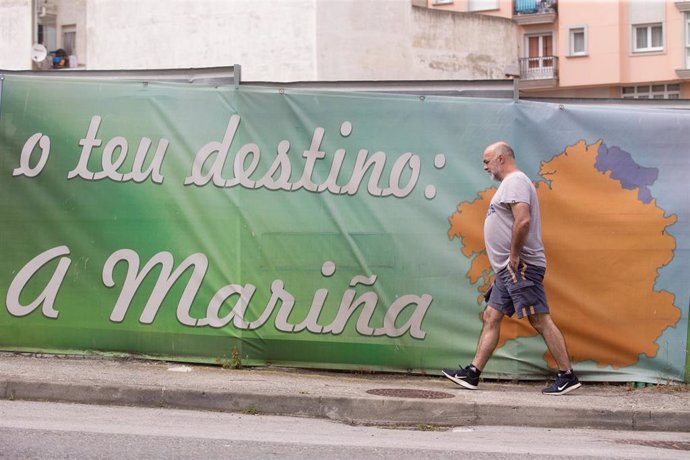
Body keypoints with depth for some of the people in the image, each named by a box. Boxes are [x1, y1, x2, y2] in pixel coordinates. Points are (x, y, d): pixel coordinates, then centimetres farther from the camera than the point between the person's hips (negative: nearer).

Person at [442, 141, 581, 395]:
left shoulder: (515, 181, -12)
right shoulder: (510, 183, 22)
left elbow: (523, 221, -26)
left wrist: (514, 256, -20)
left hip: (520, 267, -11)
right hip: (507, 269, 11)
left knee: (540, 319, -10)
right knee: (491, 317, 9)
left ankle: (567, 376, -8)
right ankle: (472, 373, 10)